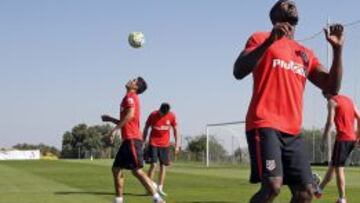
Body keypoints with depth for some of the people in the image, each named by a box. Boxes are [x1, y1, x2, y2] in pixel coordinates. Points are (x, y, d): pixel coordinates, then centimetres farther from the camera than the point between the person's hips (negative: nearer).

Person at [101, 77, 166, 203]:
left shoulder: (130, 96, -5)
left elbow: (130, 115, -22)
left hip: (132, 139, -10)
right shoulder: (130, 98, 24)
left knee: (137, 170, -13)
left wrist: (115, 129, -21)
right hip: (128, 139, 10)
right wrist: (111, 119, 29)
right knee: (116, 169, 8)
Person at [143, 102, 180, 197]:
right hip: (153, 144, -2)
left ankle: (160, 188, 8)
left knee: (163, 166, 2)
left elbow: (175, 130, 4)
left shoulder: (172, 116, -5)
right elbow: (146, 128, 1)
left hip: (165, 144, 3)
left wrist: (177, 144, 0)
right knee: (153, 165, -11)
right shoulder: (153, 115, -10)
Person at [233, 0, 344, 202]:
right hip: (265, 125, -6)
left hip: (293, 132, 6)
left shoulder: (306, 54, 21)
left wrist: (338, 49, 3)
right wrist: (269, 40, -19)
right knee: (273, 186, -22)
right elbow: (239, 72, -9)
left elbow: (332, 87, 14)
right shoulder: (261, 38, 7)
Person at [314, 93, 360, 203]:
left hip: (342, 138, -8)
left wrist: (323, 141, -11)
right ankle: (320, 189, 29)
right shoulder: (349, 100, 18)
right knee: (333, 165, 19)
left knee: (338, 168, -1)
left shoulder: (332, 101, -5)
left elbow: (330, 122, -14)